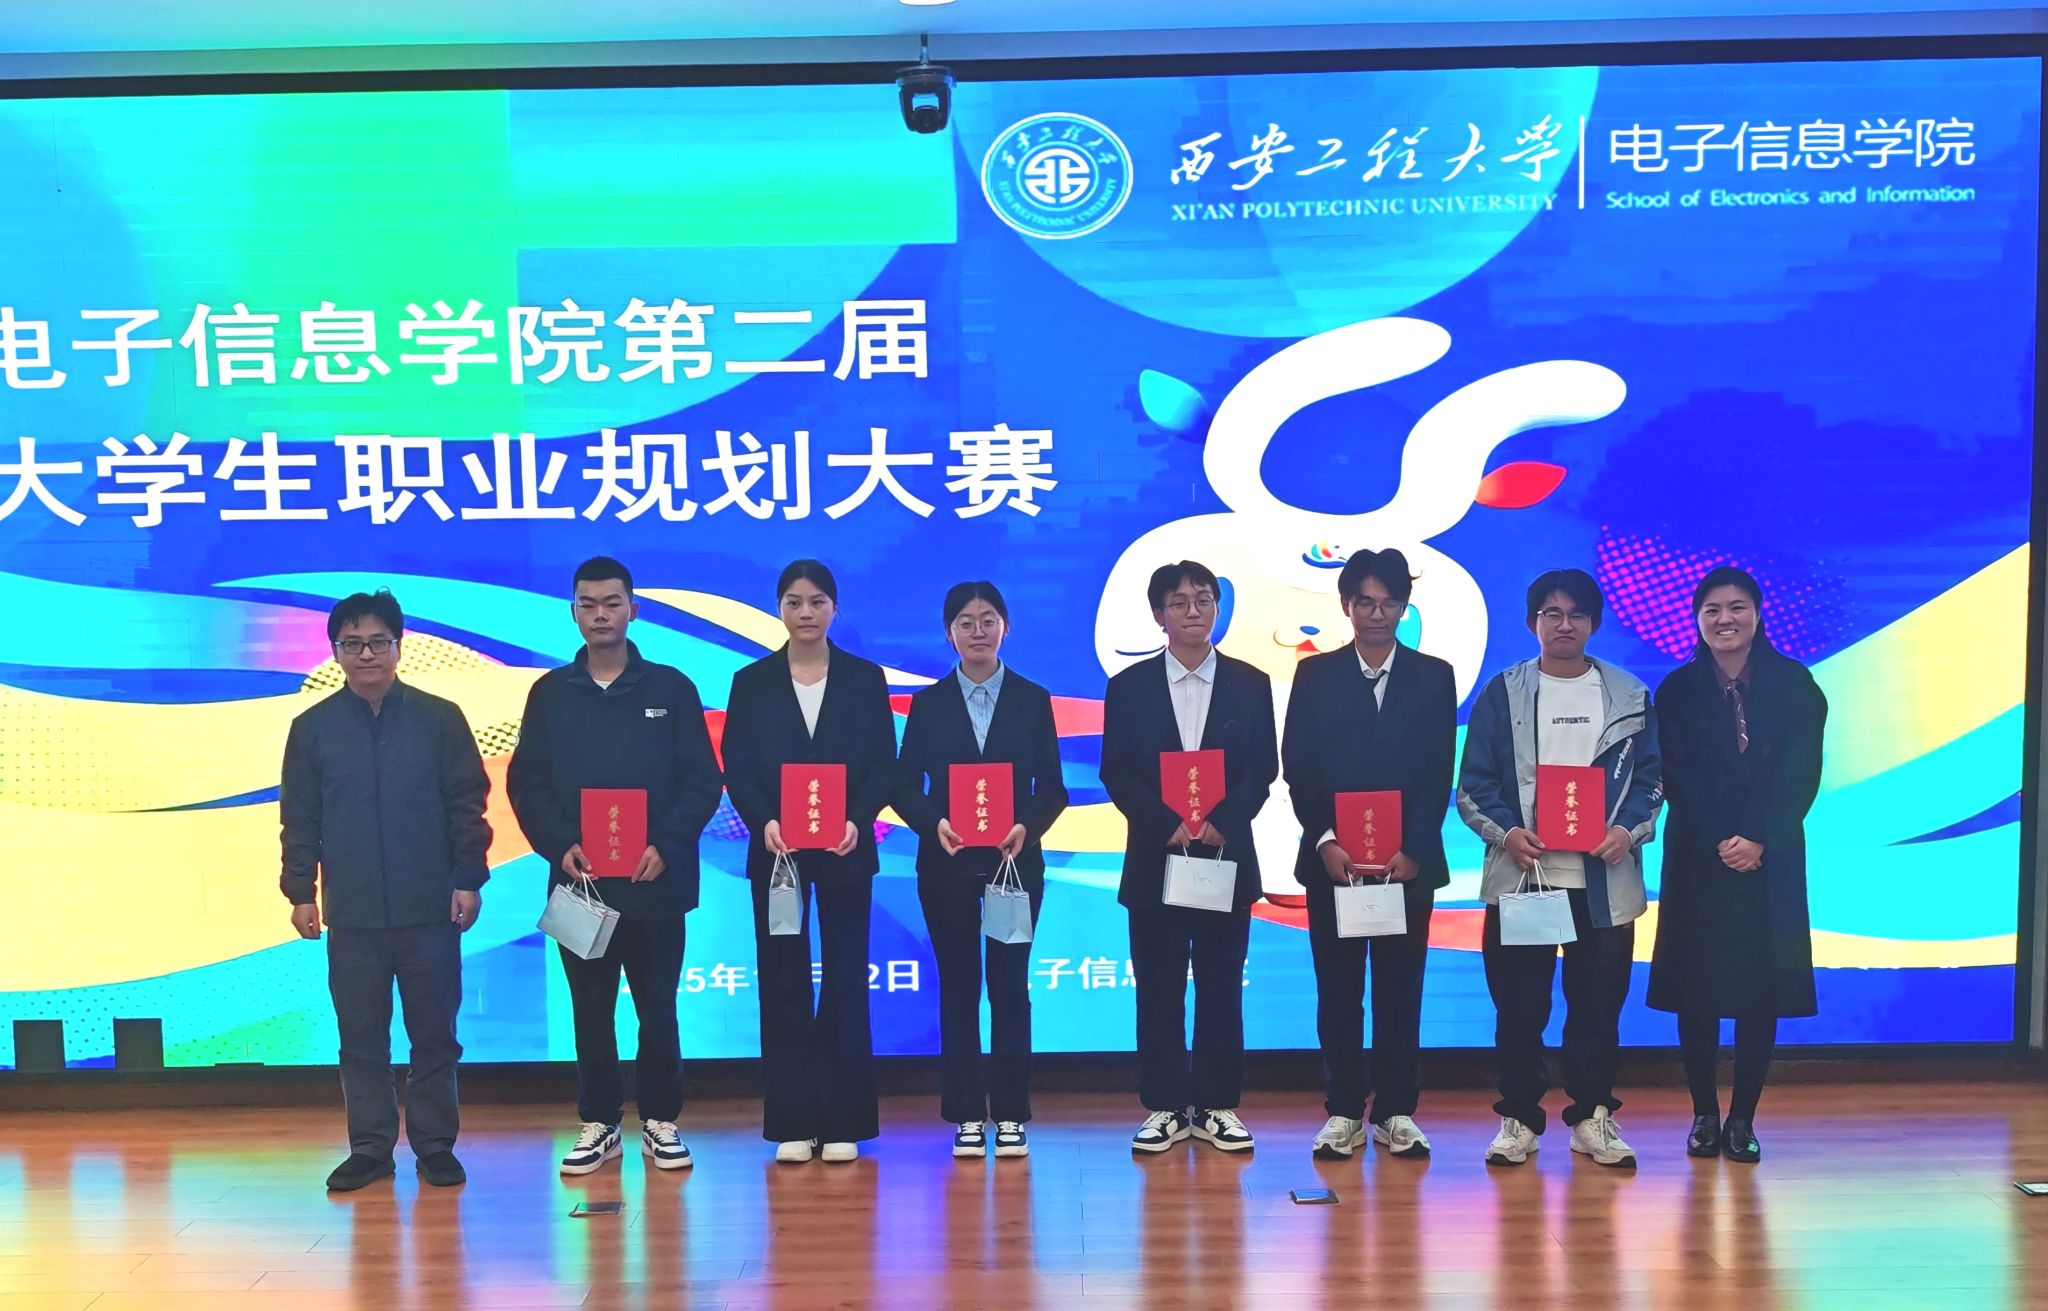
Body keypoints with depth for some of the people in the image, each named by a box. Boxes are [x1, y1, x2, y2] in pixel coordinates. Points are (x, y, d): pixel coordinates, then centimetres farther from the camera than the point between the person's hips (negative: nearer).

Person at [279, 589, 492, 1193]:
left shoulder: (440, 718, 0)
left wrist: (468, 879, -5)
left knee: (434, 1034, 6)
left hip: (430, 910, -1)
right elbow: (298, 820, 7)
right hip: (350, 915, 1)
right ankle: (370, 1147, 19)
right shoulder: (312, 728, 4)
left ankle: (435, 1145, 17)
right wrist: (300, 892, 2)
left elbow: (467, 804, 0)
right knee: (361, 1038, 8)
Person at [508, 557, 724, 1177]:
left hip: (654, 882, -2)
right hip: (578, 882, 2)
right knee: (590, 1013, 9)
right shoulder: (550, 693, 8)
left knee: (658, 1011, 5)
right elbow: (525, 783, 5)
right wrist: (560, 846, -10)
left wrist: (666, 846, -13)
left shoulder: (671, 688, 3)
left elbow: (702, 781, 0)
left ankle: (661, 1121, 18)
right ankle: (599, 1124, 21)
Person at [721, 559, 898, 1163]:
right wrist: (764, 821, -17)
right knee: (784, 983, 3)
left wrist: (856, 821, -16)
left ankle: (844, 1122, 11)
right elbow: (736, 770, 1)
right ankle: (792, 1123, 11)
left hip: (846, 851, 0)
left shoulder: (865, 678, 5)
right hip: (775, 851, 1)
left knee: (846, 981, 3)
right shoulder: (752, 682, 6)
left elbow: (884, 766, 1)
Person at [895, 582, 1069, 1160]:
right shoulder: (929, 703, 6)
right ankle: (966, 1116, 12)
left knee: (1010, 984, 2)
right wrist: (935, 823, -17)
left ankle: (1010, 1114, 10)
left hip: (1016, 861, 0)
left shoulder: (1033, 699, 5)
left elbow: (1052, 787, 3)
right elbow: (905, 786, 2)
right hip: (947, 863, 0)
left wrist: (1027, 827, -16)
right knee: (958, 986, 4)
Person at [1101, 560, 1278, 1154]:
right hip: (1154, 857, 0)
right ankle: (1165, 1107, 12)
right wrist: (1166, 824, -14)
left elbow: (1263, 769, 1)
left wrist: (1222, 822, -14)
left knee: (1221, 987, 6)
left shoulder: (1249, 684, 6)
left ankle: (1217, 1106, 15)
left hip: (1227, 855, 1)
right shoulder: (1129, 687, 5)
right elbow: (1116, 774, -1)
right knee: (1158, 989, 3)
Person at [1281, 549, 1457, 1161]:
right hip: (1332, 857, 0)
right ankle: (1343, 1112, 12)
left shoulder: (1433, 676, 6)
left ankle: (1397, 1112, 14)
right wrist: (1325, 841, -10)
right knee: (1338, 990, 4)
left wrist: (1413, 850, -9)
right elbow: (1297, 768, 2)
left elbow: (1440, 774, 1)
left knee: (1400, 989, 5)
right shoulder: (1315, 674, 6)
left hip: (1408, 859, 0)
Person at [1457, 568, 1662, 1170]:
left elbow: (1651, 777, 9)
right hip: (1519, 873, -1)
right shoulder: (1502, 693, 4)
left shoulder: (1630, 695, 9)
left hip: (1604, 878, 1)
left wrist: (1629, 831, -8)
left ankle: (1592, 1117, 19)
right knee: (1518, 1005, 3)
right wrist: (1505, 832, -14)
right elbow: (1473, 784, 3)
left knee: (1598, 1002, 5)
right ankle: (1518, 1119, 14)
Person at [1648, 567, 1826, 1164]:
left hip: (1771, 860, 0)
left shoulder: (1793, 683, 3)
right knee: (1696, 987, 1)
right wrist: (1718, 840, -14)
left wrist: (1759, 840, -14)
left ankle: (1743, 1119, 11)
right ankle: (1704, 1115, 13)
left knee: (1761, 988, 0)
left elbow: (1802, 773, -4)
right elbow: (1676, 777, -2)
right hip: (1698, 858, 0)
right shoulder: (1678, 689, 3)